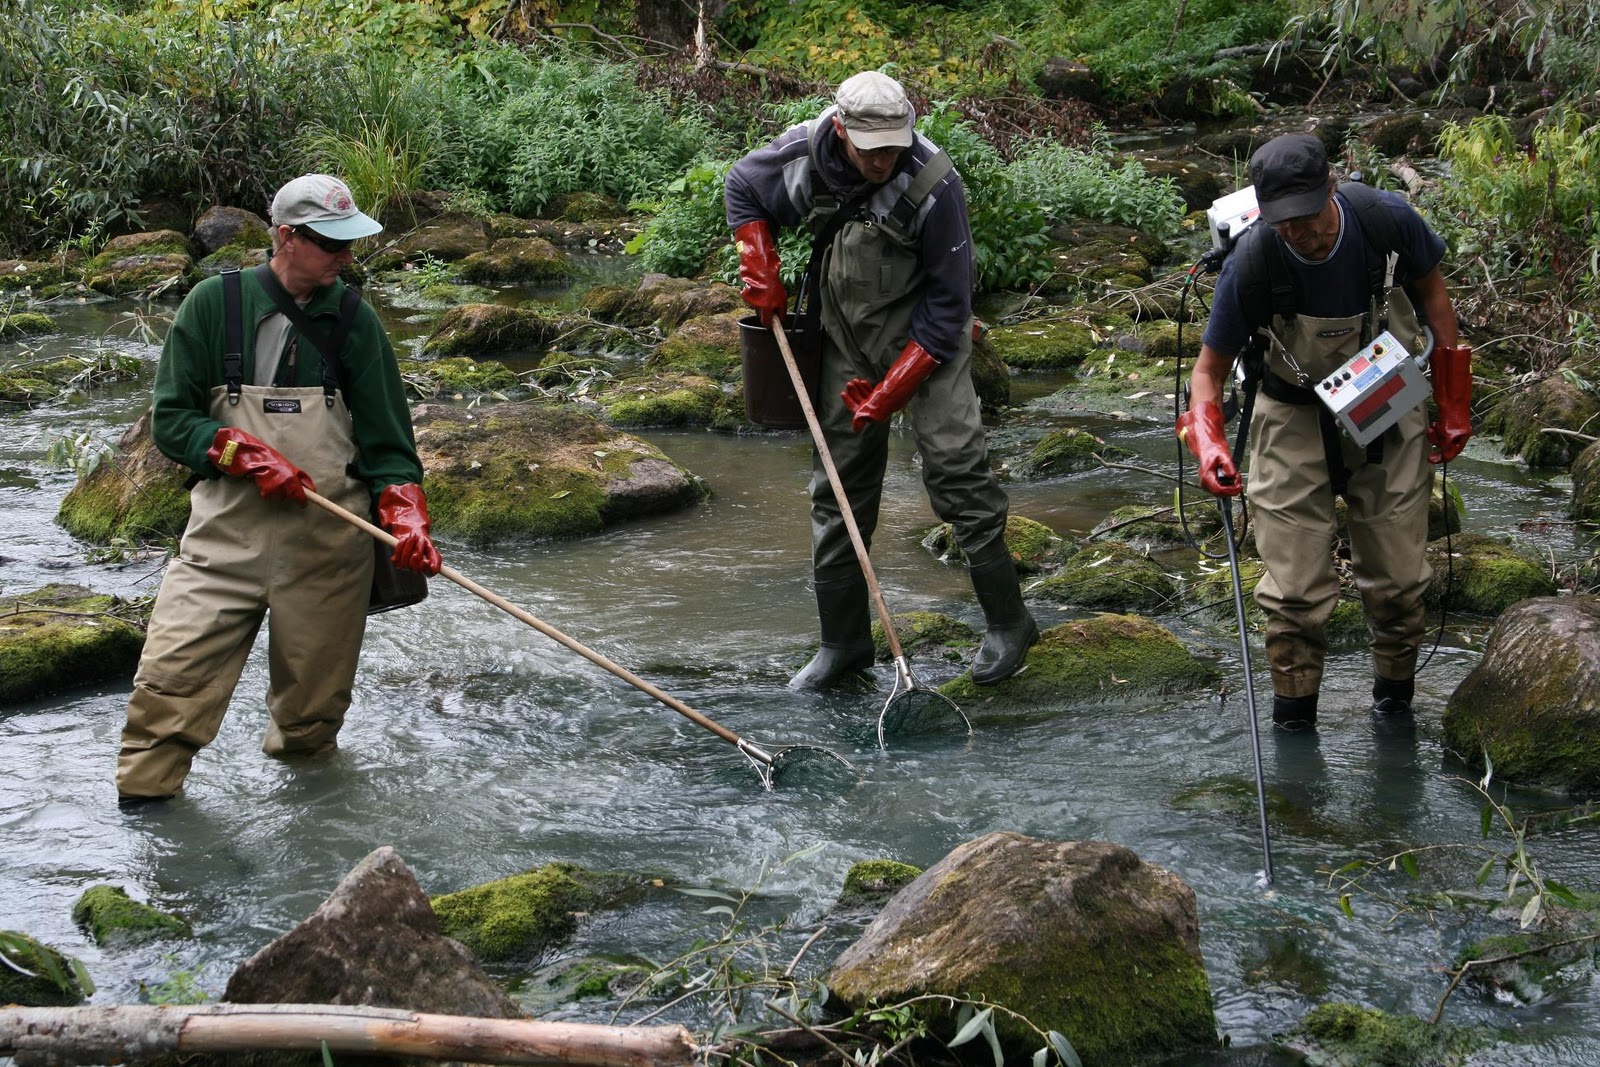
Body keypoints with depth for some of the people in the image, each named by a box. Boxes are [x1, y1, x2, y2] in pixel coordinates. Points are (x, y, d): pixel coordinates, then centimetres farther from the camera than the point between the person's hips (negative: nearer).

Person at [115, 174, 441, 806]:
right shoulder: (214, 304, 1)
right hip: (223, 537, -1)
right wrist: (248, 456, -14)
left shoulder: (353, 321, 5)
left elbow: (387, 441, 6)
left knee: (312, 708, 4)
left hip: (328, 547, 1)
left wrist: (405, 516, -12)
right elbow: (170, 420, 1)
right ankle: (139, 816, 0)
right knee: (169, 680, -12)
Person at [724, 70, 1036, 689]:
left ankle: (1007, 624, -4)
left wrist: (890, 392, -18)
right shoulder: (803, 153, -12)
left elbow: (948, 306, -18)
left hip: (926, 342, -5)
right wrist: (760, 273, 0)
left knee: (954, 469, -16)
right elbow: (742, 188, 12)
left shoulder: (934, 186, -25)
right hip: (845, 340, 5)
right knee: (837, 486, 6)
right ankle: (843, 642, 17)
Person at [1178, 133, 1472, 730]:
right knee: (1295, 589, -5)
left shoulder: (1387, 220, -21)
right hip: (1295, 422, -1)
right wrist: (1206, 439, -30)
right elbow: (1210, 367, -11)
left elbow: (1430, 291, 0)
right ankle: (1293, 722, 12)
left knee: (1397, 579, 8)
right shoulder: (1251, 263, -24)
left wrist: (1453, 405, 2)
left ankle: (1394, 696, 30)